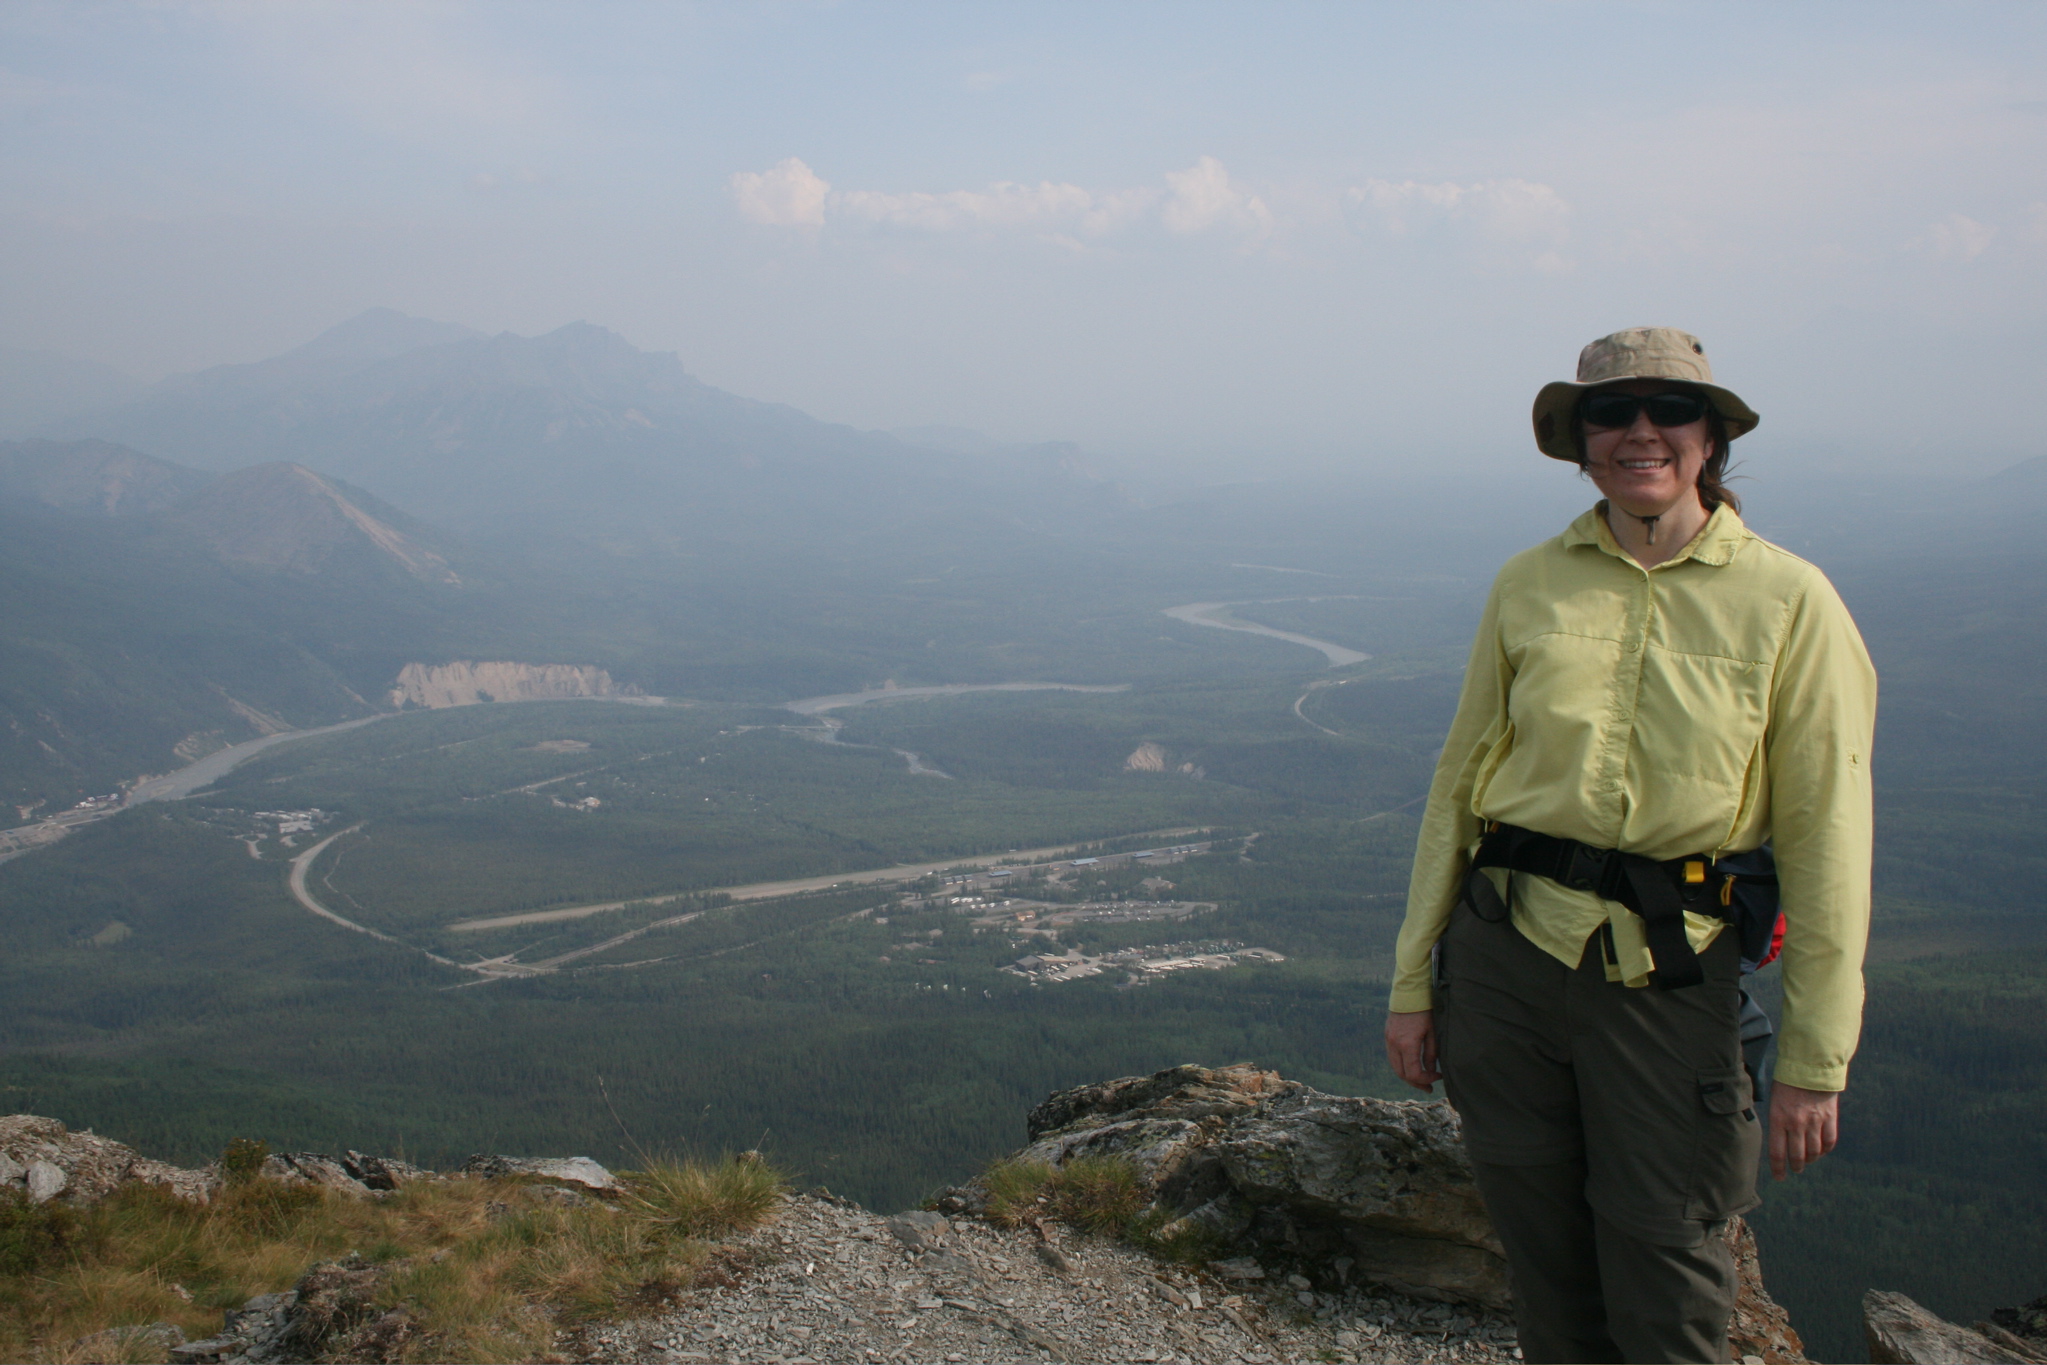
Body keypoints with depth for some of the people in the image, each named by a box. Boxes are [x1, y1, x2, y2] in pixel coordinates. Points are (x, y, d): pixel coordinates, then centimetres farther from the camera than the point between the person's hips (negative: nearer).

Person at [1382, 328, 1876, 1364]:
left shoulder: (1789, 602, -4)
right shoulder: (1528, 587, 4)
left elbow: (1825, 839, -5)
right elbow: (1459, 785, 8)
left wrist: (1814, 1060, -6)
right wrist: (1413, 981, 7)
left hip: (1670, 979, -2)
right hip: (1506, 959, 3)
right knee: (1548, 1277, 13)